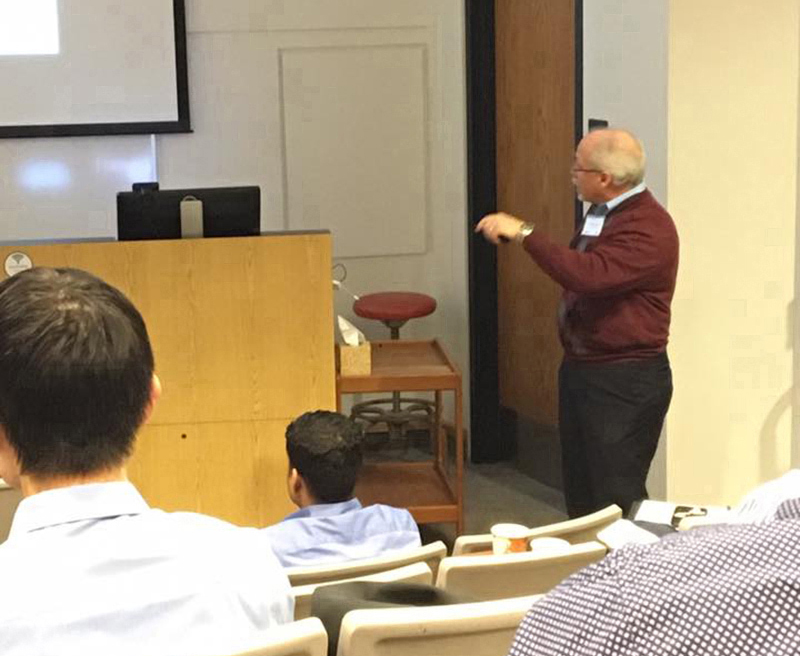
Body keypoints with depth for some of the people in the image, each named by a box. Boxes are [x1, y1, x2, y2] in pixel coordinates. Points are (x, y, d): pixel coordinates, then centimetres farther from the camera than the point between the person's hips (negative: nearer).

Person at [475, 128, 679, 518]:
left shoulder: (648, 227, -21)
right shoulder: (601, 214, 12)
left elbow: (589, 274, -36)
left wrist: (524, 234, -31)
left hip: (624, 382, -10)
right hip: (580, 369, 10)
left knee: (616, 503, -5)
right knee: (579, 498, 16)